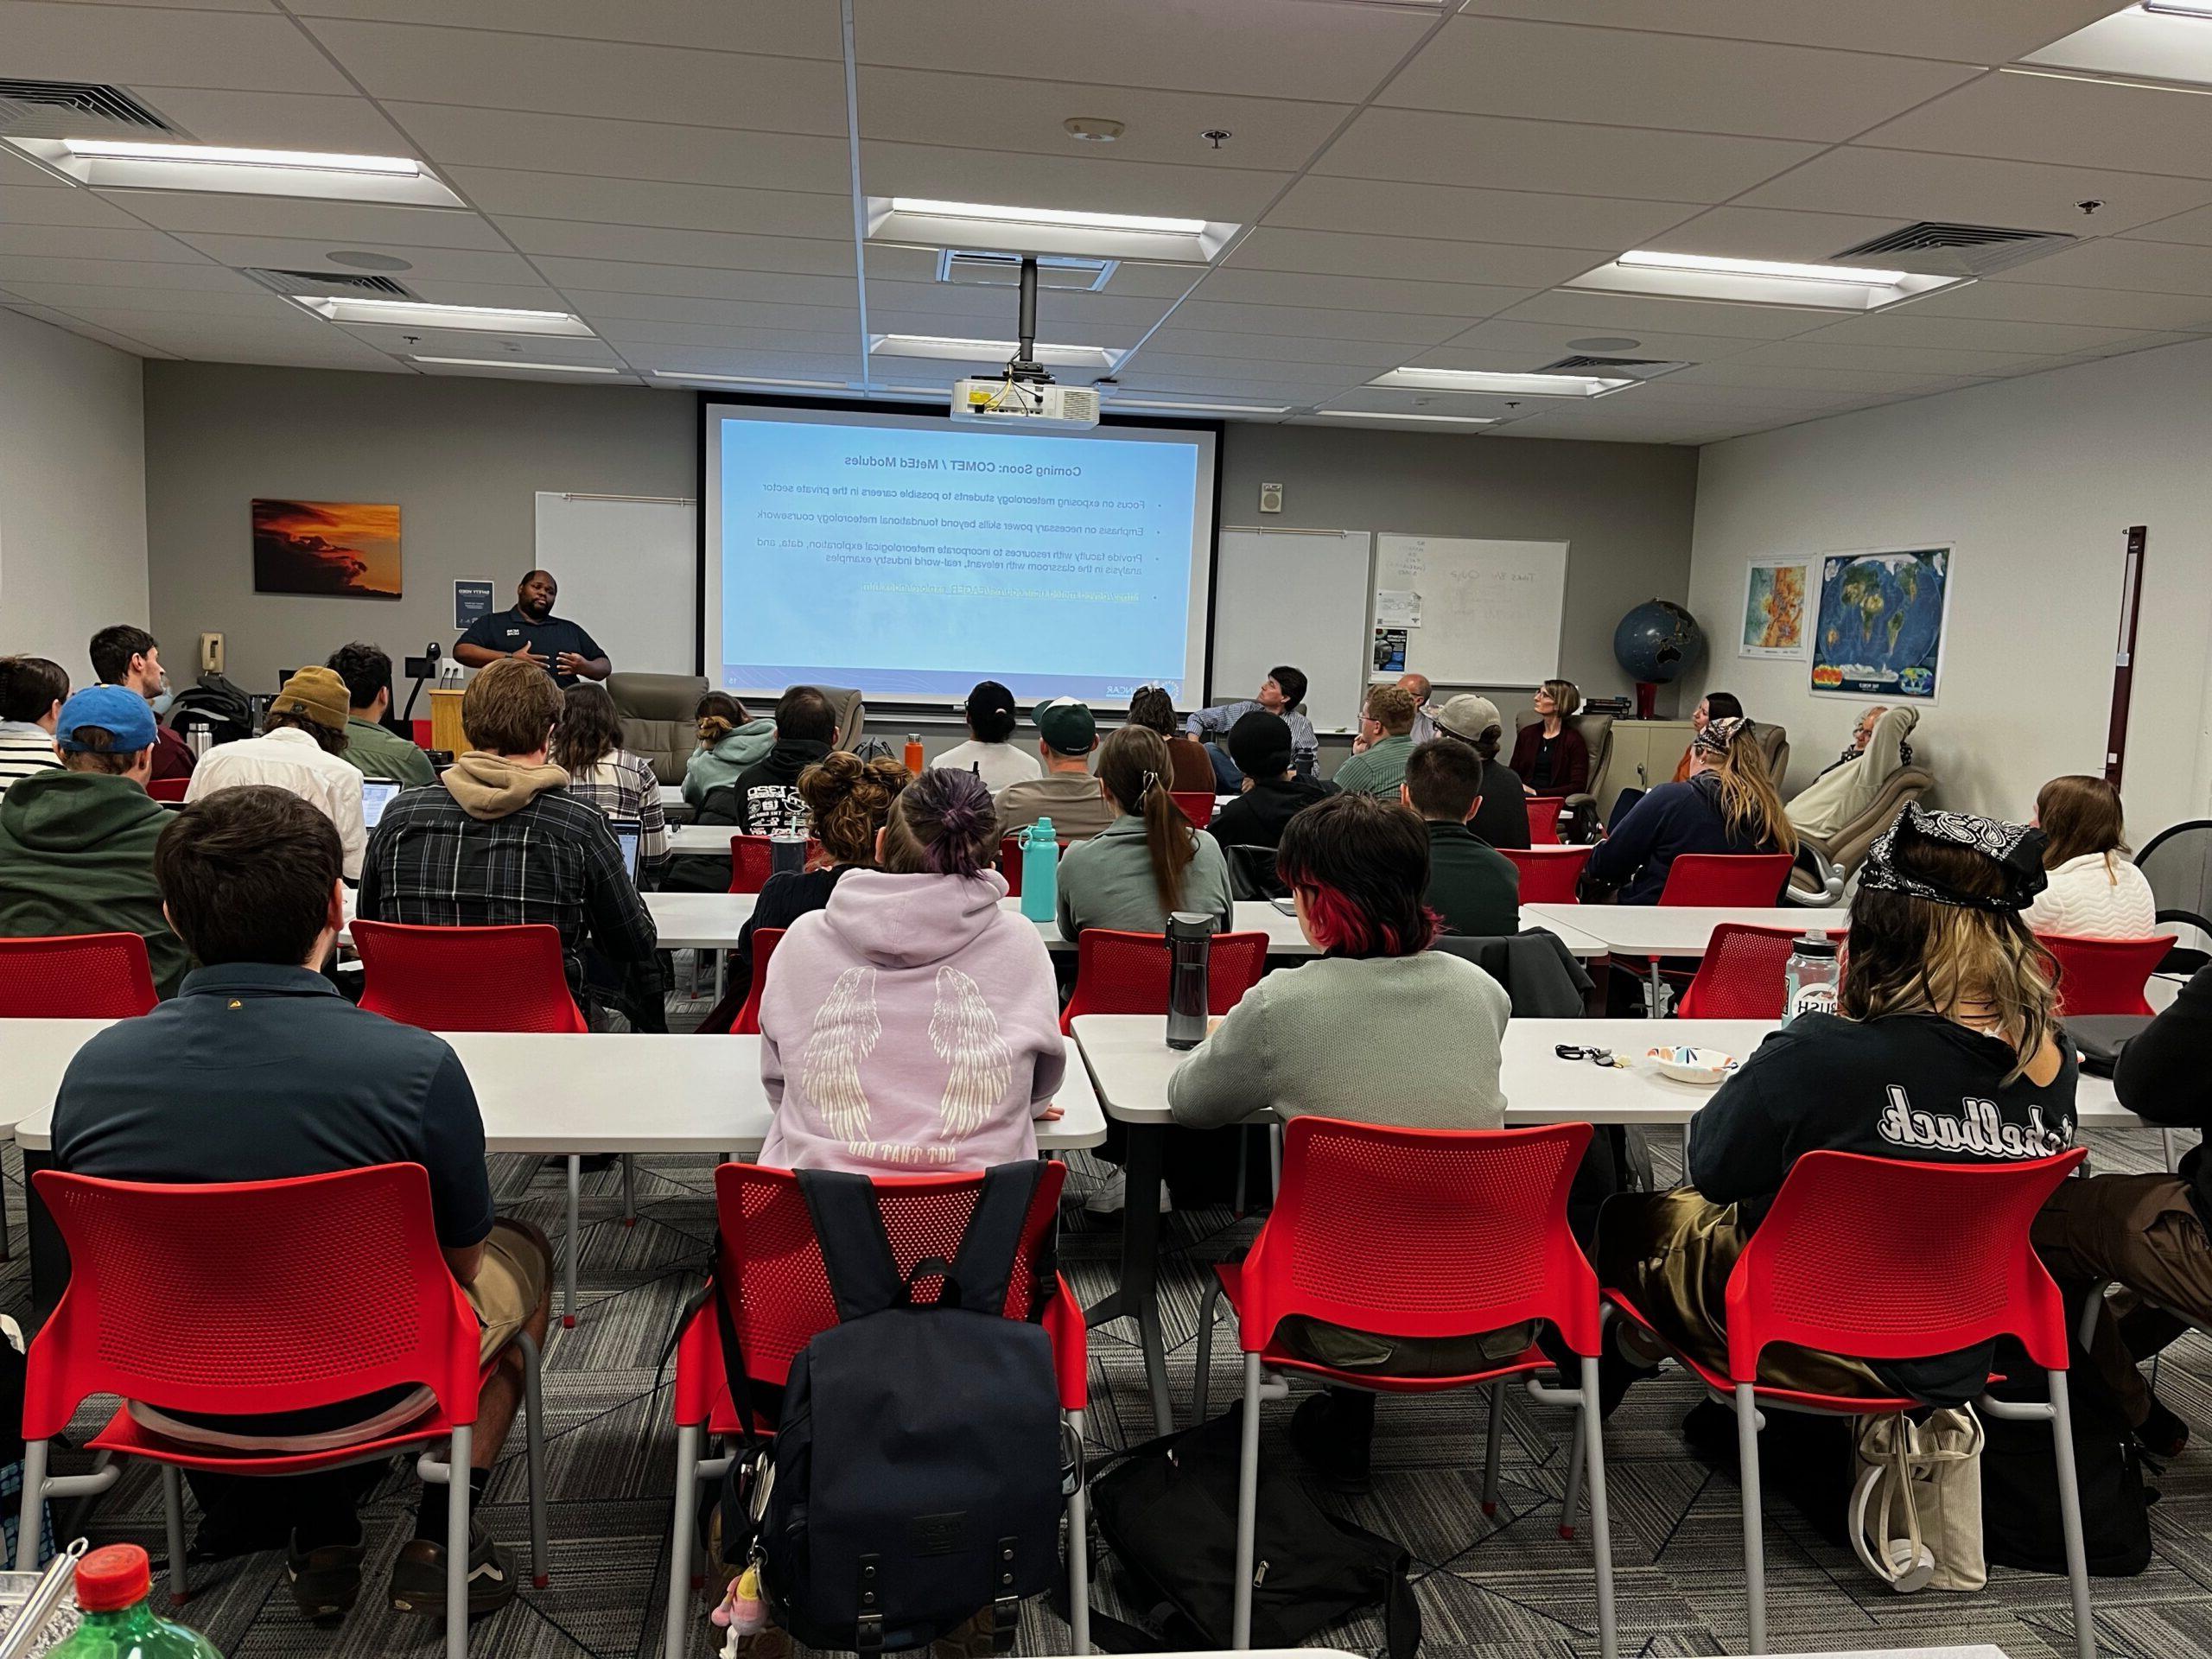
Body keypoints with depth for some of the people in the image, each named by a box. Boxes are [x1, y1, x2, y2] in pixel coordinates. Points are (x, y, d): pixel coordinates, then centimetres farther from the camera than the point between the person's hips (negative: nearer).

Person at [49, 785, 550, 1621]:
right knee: (524, 1252, 24)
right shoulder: (416, 1066, -28)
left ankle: (318, 1535, 31)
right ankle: (437, 1538, 20)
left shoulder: (94, 1067, -16)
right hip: (361, 1399, -4)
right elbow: (459, 1259, -10)